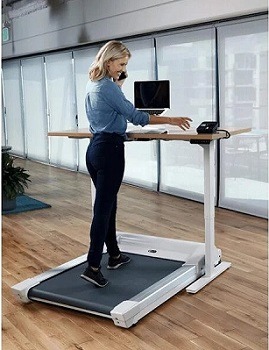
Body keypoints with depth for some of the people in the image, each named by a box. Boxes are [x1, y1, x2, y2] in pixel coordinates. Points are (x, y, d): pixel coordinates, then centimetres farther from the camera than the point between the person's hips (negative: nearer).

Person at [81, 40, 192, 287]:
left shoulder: (93, 85, 14)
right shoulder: (108, 87, -14)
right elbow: (135, 116, -15)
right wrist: (171, 120, -11)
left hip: (95, 148, 9)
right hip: (109, 149, -9)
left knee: (107, 204, 16)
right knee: (104, 207, -8)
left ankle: (114, 256, 27)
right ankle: (93, 267, -7)